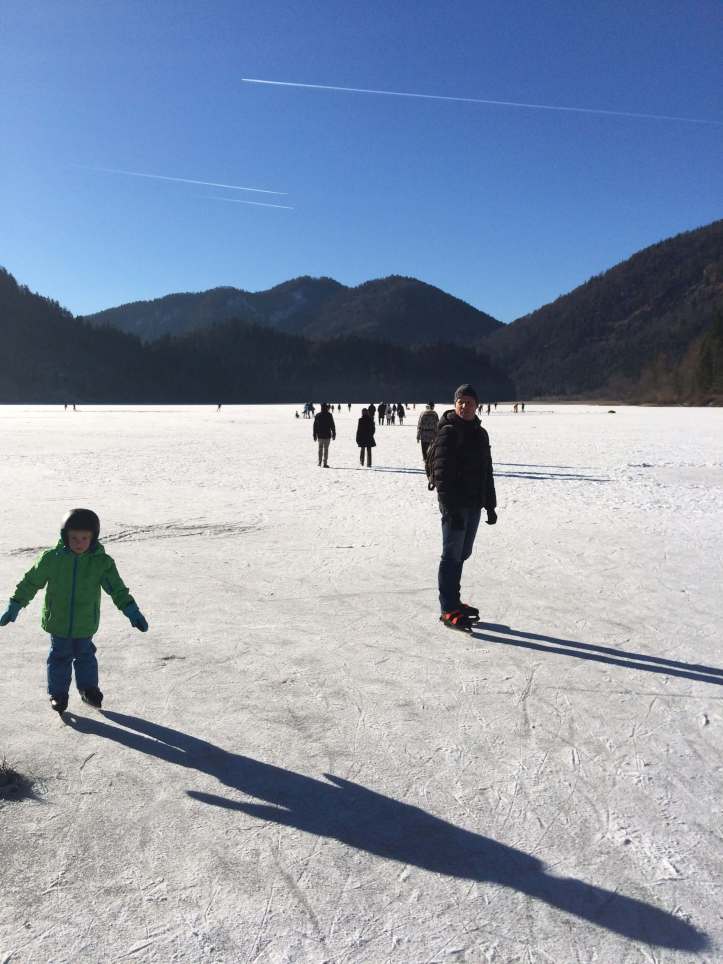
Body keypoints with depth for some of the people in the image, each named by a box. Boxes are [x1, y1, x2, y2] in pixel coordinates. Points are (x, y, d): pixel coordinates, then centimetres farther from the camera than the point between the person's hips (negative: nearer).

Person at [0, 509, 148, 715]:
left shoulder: (102, 562, -13)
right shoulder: (52, 558, -13)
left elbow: (117, 589, -11)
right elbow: (30, 582, -2)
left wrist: (133, 612, -19)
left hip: (85, 622, 1)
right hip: (57, 620, 0)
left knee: (85, 655, 17)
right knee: (60, 656, 12)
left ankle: (88, 689, 37)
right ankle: (58, 693, 31)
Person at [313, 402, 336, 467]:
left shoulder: (317, 415, 2)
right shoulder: (329, 415, -7)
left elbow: (315, 426, 5)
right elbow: (332, 425, -6)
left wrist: (315, 435, 11)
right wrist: (334, 434, 2)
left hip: (320, 435, 3)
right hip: (327, 435, -3)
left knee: (320, 448, 16)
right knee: (326, 449, 1)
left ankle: (319, 462, 16)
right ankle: (325, 463, -2)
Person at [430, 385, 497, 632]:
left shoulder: (480, 433, 14)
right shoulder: (448, 433, -11)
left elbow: (487, 472, 20)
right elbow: (442, 474, -17)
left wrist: (490, 505, 17)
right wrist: (451, 508, -23)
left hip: (474, 505, 8)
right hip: (454, 506, -8)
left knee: (462, 555, 15)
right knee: (452, 556, -4)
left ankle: (453, 601, 26)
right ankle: (448, 610, 2)